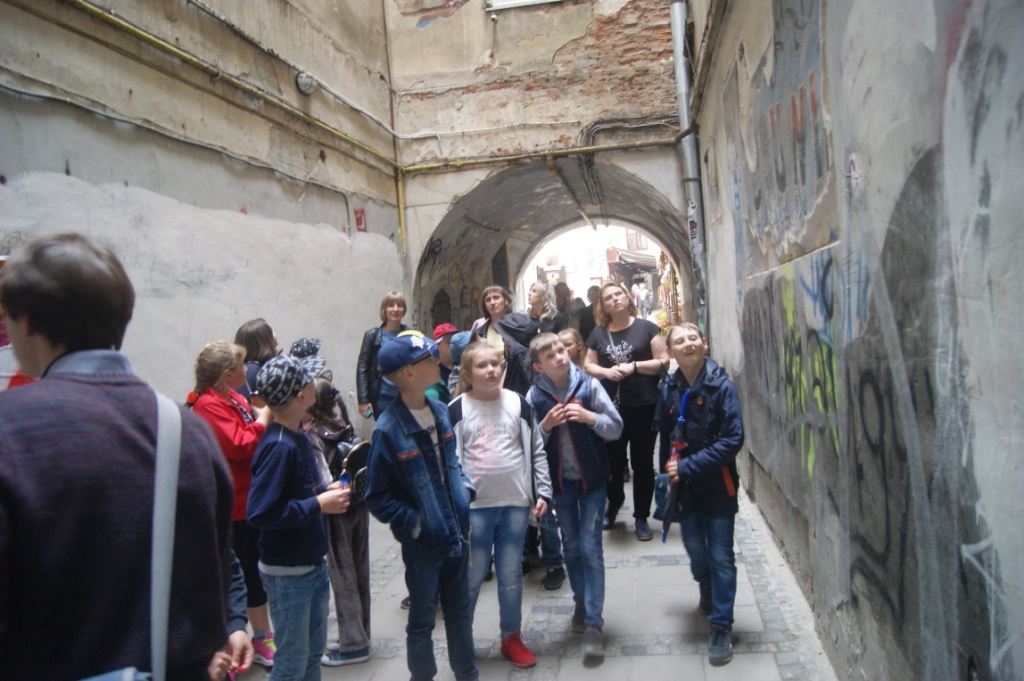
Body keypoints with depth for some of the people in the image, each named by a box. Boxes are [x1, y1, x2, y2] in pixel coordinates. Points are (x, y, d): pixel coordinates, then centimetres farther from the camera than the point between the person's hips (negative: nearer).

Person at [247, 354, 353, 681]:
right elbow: (260, 513, -28)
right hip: (287, 573, -9)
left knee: (314, 653, 22)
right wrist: (318, 504, -23)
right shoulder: (279, 446, -24)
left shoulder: (298, 437, 3)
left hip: (314, 564, 9)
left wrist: (325, 492, -1)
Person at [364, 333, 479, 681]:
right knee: (422, 620, 14)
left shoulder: (440, 411, -1)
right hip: (422, 544, -6)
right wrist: (413, 522, -19)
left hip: (456, 534, 6)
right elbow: (377, 497, -14)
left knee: (460, 611, 22)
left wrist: (465, 489, 2)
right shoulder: (388, 430, -20)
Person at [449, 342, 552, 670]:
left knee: (511, 573, 11)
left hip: (515, 503, 2)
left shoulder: (519, 404, 3)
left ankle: (512, 637, 28)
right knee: (472, 575, 7)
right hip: (474, 505, -2)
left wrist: (542, 492, 2)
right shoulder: (456, 410, -4)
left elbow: (537, 451, 7)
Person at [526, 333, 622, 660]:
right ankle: (581, 602, 35)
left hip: (592, 477, -2)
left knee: (590, 547, -4)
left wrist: (590, 417, -23)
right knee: (571, 546, 15)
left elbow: (617, 427, -7)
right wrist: (545, 425, -20)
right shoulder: (534, 396, -6)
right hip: (559, 479, 2)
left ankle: (594, 623, 2)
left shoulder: (589, 385, -9)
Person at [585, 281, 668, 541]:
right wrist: (606, 371, -9)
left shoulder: (646, 328, -1)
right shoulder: (598, 334, 9)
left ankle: (641, 518, 19)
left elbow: (663, 361, -5)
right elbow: (589, 365, 11)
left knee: (642, 463, 6)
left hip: (643, 407, -2)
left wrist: (634, 366, -16)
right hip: (610, 408, 3)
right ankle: (614, 502, 38)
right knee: (613, 460, 11)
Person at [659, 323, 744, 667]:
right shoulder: (670, 388, -2)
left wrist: (688, 467, -22)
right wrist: (670, 470, 3)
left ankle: (721, 628, 17)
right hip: (684, 487, 4)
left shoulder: (721, 386, -15)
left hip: (717, 487, -4)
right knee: (695, 551, 17)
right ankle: (707, 592, 48)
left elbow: (732, 439, -19)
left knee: (721, 558, 4)